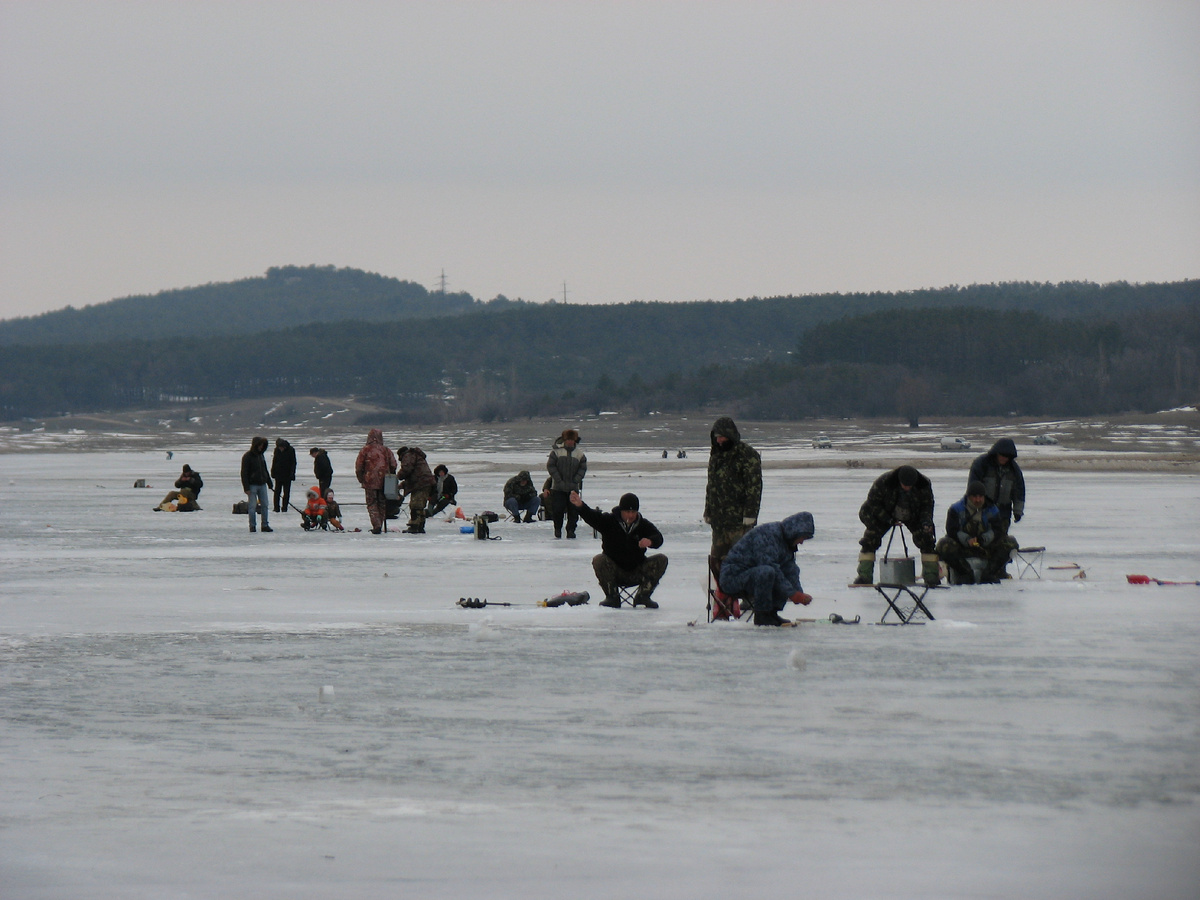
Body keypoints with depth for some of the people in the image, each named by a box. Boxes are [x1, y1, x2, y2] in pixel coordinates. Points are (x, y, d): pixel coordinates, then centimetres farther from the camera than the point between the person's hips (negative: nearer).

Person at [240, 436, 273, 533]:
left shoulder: (261, 455, 12)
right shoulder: (247, 456, -8)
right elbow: (244, 473, -11)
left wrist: (269, 482, 18)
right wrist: (246, 488, -16)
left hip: (262, 485, 6)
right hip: (252, 485, -6)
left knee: (265, 505, 4)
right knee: (252, 506, -4)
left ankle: (265, 525, 9)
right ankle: (252, 526, 3)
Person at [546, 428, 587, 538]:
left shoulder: (580, 454, 3)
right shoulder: (556, 451, -3)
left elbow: (583, 468, 5)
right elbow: (550, 466, -4)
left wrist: (575, 481, -8)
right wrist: (559, 481, -11)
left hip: (573, 488, 1)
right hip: (558, 488, -1)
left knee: (573, 511, -1)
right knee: (557, 509, -3)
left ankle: (571, 531, 8)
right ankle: (557, 529, 16)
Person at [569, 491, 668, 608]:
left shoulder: (643, 525, -1)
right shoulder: (609, 521, -5)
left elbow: (658, 538, -15)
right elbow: (592, 517, -22)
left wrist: (650, 541, -40)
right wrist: (580, 505, -44)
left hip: (636, 574, 2)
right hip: (614, 571, -2)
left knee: (661, 560, -17)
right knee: (598, 560, -30)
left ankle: (643, 596, -9)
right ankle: (612, 597, -15)